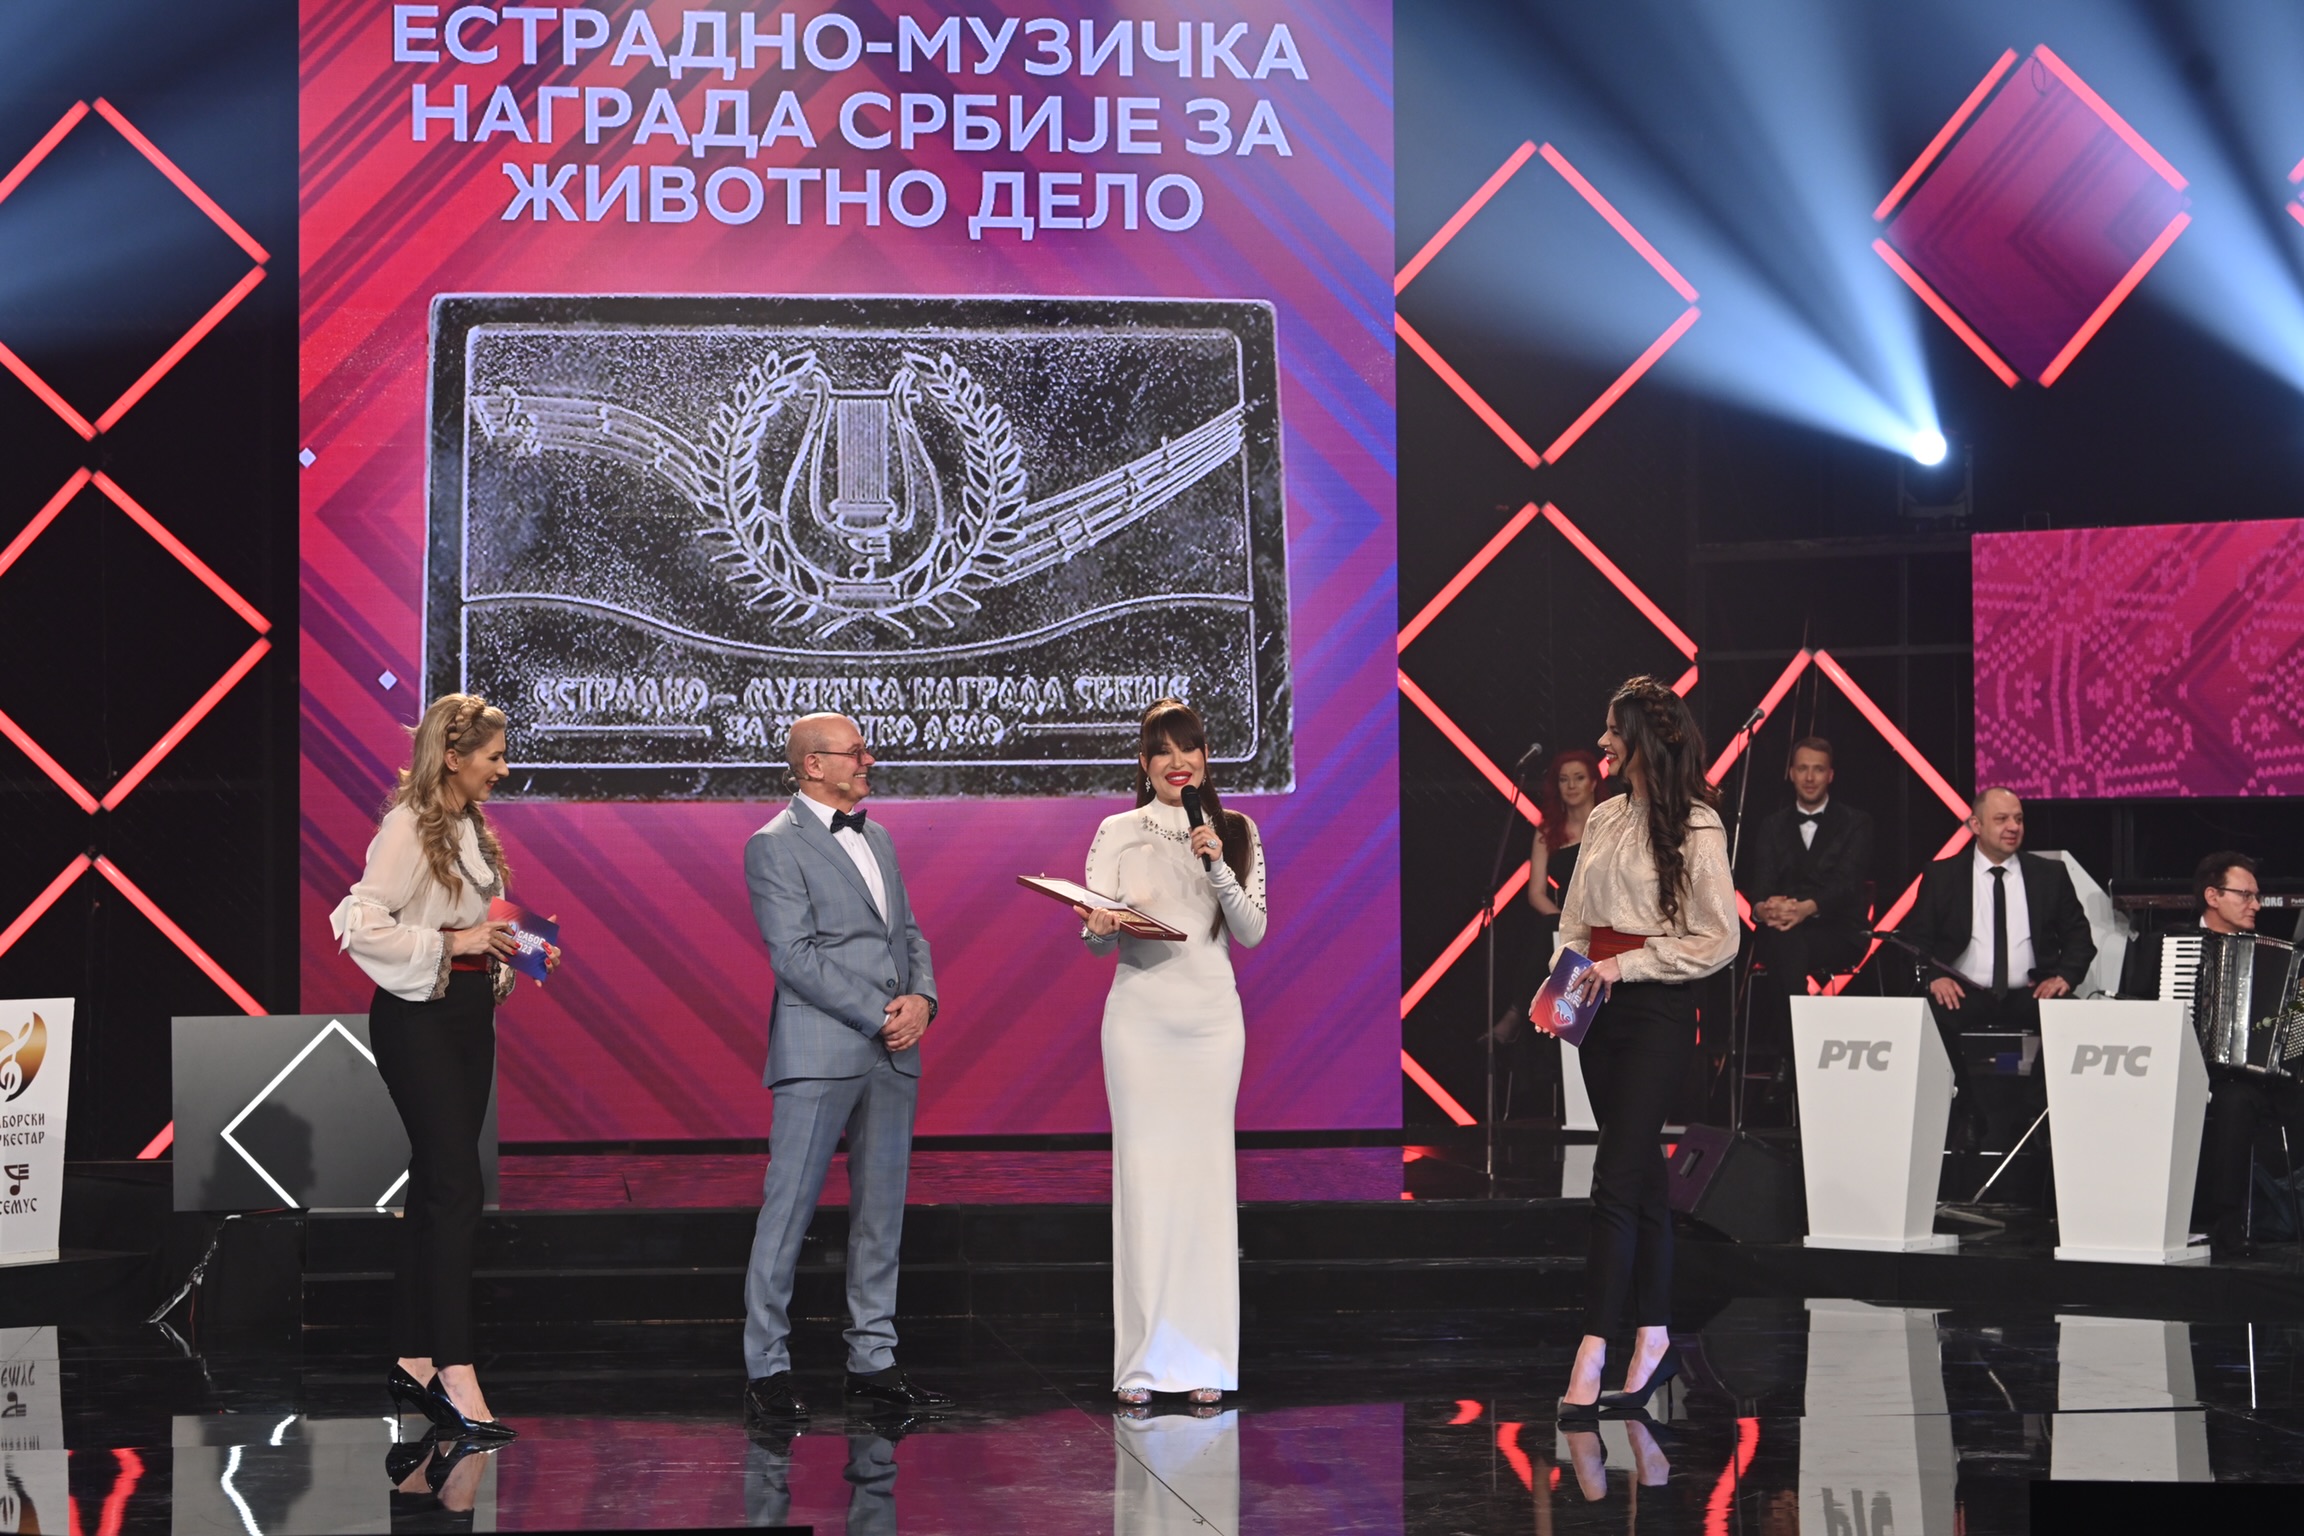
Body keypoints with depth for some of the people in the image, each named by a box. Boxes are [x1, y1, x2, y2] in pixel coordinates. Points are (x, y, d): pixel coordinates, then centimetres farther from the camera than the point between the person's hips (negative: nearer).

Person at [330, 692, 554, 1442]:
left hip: (470, 1010, 9)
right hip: (418, 1018, -9)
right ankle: (456, 1378, -15)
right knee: (456, 1190, -14)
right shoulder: (409, 826, -12)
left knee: (435, 1188, 11)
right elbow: (361, 923, -21)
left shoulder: (473, 830, 15)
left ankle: (413, 1361, 16)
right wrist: (447, 944, -20)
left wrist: (510, 958, 8)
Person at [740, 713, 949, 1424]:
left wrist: (922, 997, -2)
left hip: (892, 1054, 7)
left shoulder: (877, 837, 18)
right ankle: (767, 1366, 1)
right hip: (819, 1051, -7)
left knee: (882, 1211, 9)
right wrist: (879, 1015, -15)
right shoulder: (774, 846, -5)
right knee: (788, 1209, -5)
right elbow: (794, 954, -13)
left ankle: (873, 1359, 15)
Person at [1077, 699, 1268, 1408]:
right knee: (1143, 1173, -4)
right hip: (1140, 1015, -1)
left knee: (1206, 1174, -1)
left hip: (1211, 1017, 1)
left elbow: (1252, 931, 1)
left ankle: (1204, 1360, 5)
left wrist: (1217, 867, -13)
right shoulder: (1117, 833, 6)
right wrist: (1100, 928, -19)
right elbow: (1095, 941, 4)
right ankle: (1142, 1363, 0)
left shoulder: (1236, 833, 8)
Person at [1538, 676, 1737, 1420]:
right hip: (1602, 1011, 7)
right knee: (1640, 1176, 12)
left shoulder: (1695, 828, -9)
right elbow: (1576, 920, 17)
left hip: (1658, 1011, -7)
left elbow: (1717, 941, -11)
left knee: (1615, 1178, -13)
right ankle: (1654, 1338, 18)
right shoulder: (1603, 819, 12)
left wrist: (1625, 966, -13)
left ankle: (1591, 1354, -15)